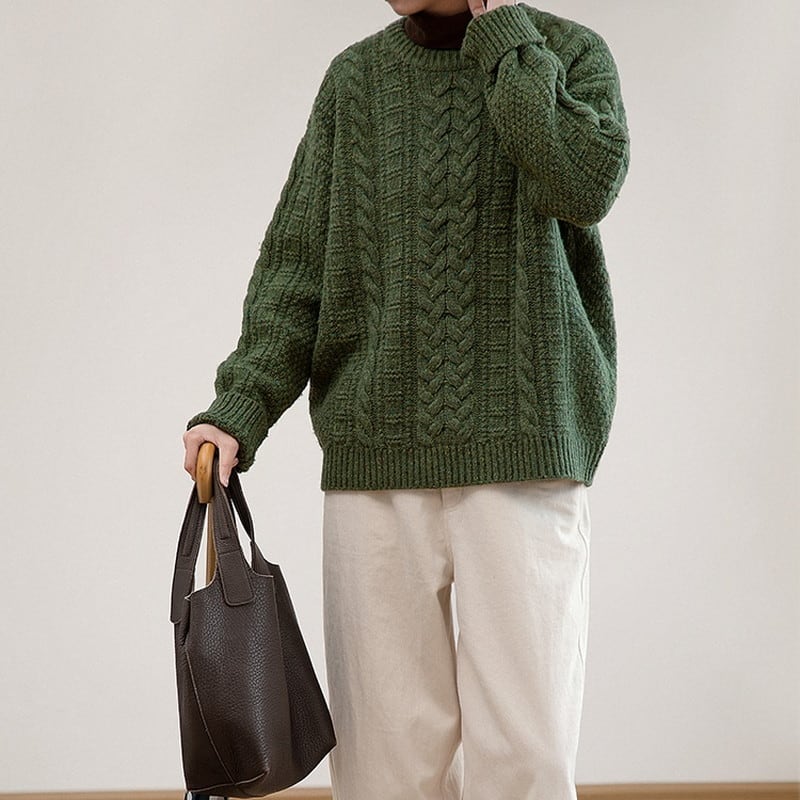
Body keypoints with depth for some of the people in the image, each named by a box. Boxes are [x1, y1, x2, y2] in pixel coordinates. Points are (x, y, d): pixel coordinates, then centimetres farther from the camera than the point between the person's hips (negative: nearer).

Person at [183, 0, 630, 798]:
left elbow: (587, 183, -15)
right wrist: (239, 407, -4)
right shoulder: (354, 79, 12)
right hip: (375, 457, 2)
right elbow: (296, 263, 9)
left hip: (524, 453, -2)